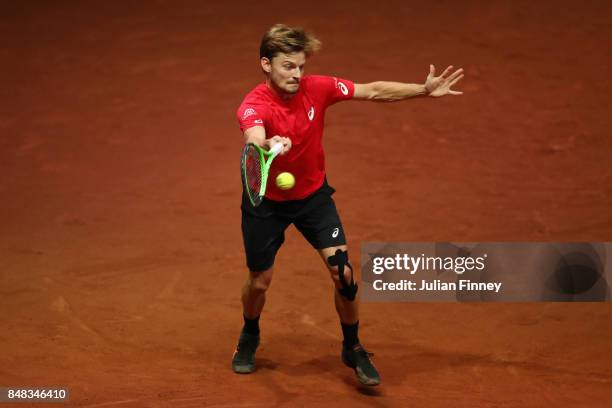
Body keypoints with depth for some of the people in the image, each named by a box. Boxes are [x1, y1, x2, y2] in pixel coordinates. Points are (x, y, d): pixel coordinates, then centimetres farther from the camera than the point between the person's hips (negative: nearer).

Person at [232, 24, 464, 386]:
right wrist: (268, 146, -75)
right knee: (260, 282, 11)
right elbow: (255, 140, -51)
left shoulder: (317, 88, -18)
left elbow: (374, 91, -8)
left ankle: (353, 348, 14)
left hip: (313, 195, 2)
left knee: (343, 272, -9)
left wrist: (424, 90, -17)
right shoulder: (253, 107, -29)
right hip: (266, 202, -2)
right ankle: (250, 337, 44)